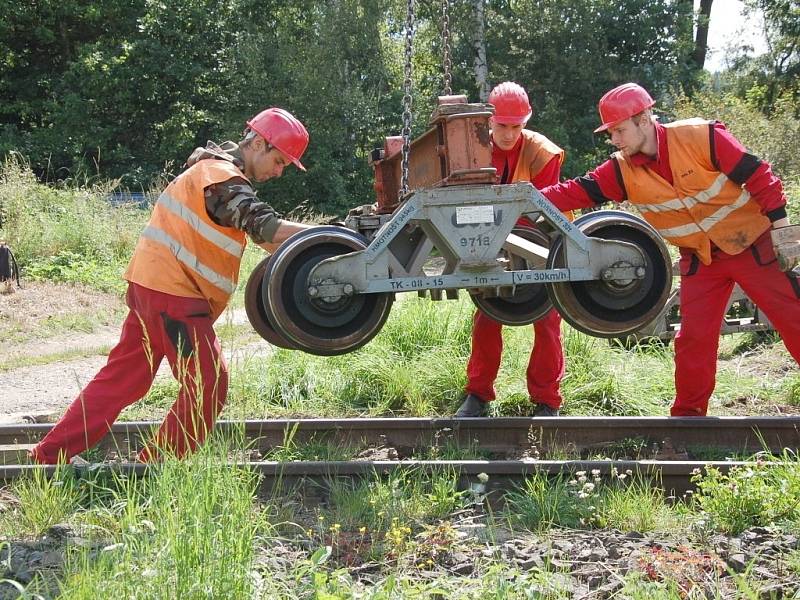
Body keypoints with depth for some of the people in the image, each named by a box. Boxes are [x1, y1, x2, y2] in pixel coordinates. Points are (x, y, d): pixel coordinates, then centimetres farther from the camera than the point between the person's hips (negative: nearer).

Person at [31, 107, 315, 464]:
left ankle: (50, 456, 17)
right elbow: (264, 227, -26)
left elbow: (253, 229, 23)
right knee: (207, 383, -4)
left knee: (122, 378, 14)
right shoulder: (223, 178, -13)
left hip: (151, 286, 10)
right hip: (173, 294, -10)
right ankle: (156, 468, 4)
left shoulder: (213, 169, 19)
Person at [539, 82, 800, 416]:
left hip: (753, 245, -4)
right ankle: (688, 414, 16)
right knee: (693, 337, 2)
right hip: (701, 260, 4)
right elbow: (577, 191, -12)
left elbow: (760, 177, -15)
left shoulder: (702, 137, -20)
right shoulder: (622, 170, -6)